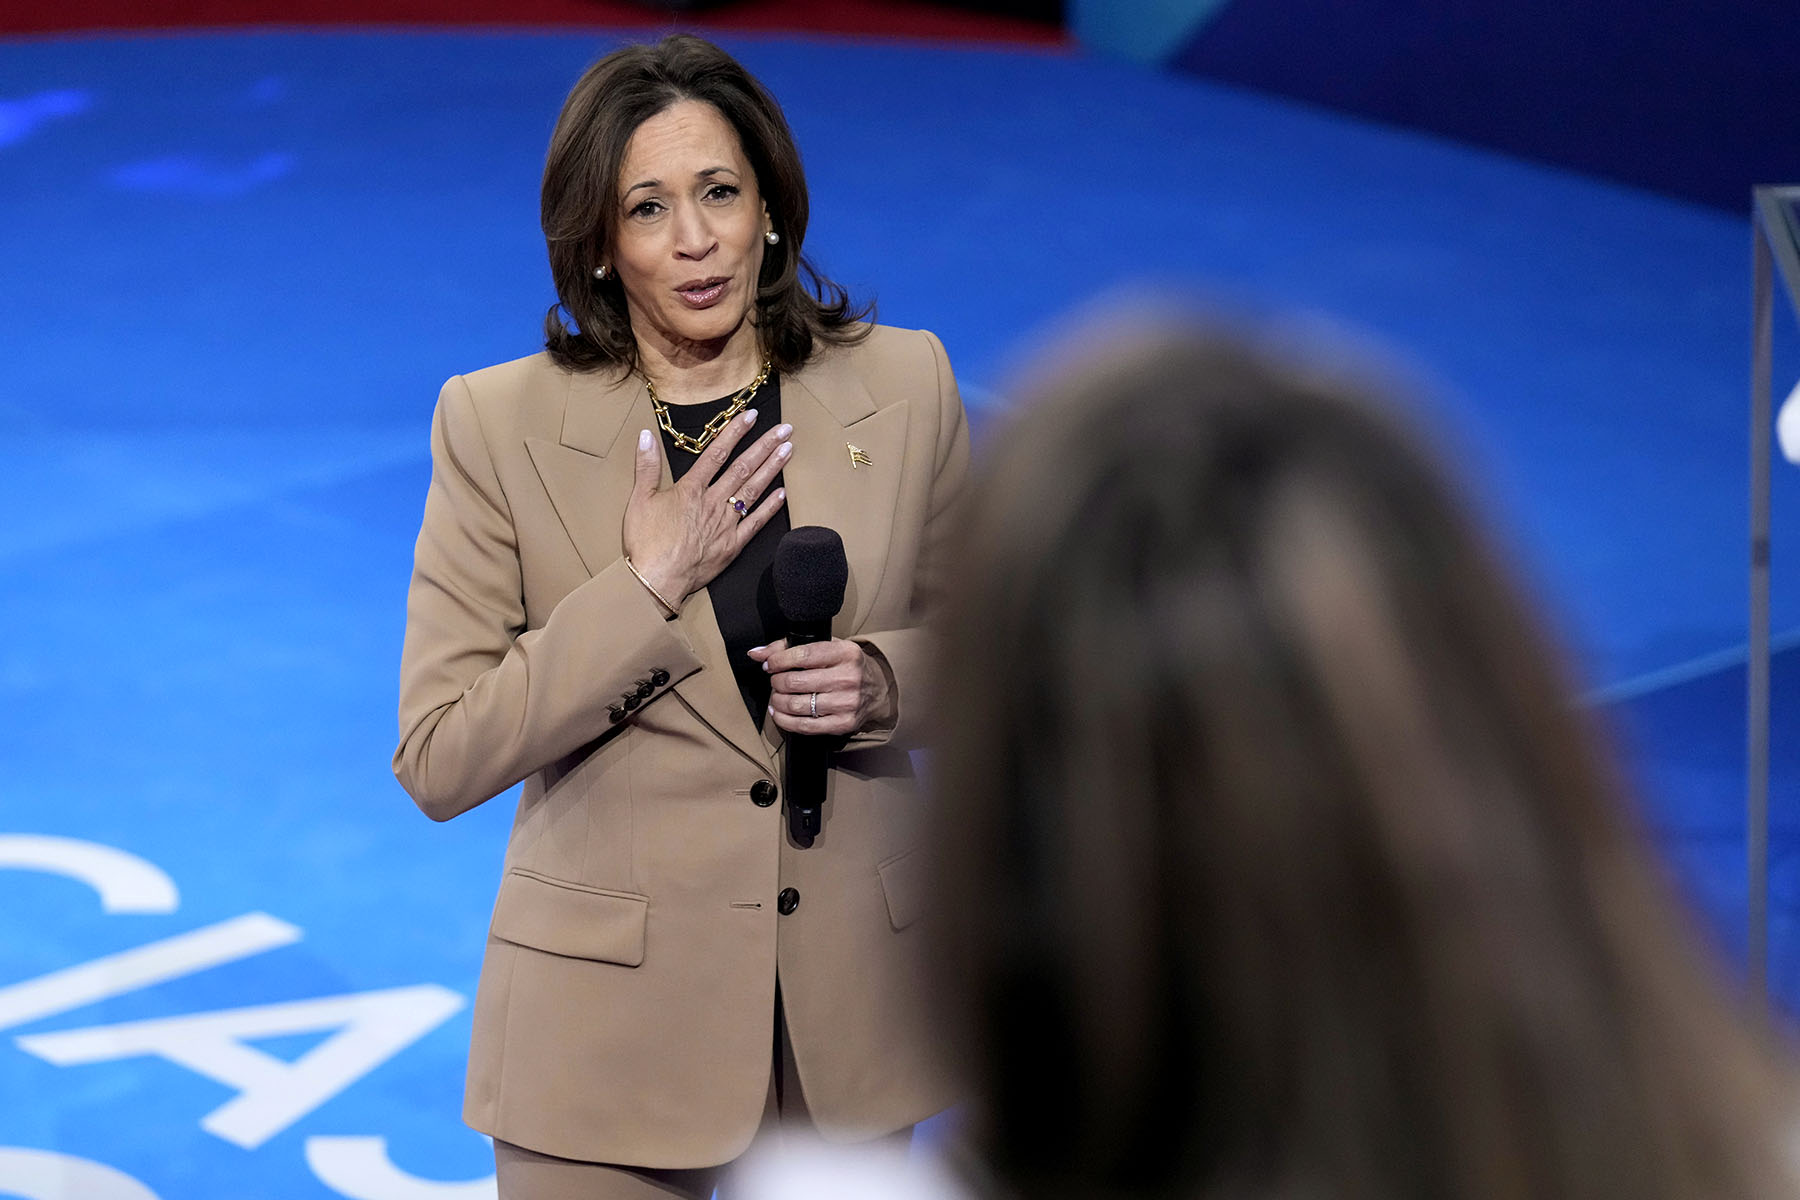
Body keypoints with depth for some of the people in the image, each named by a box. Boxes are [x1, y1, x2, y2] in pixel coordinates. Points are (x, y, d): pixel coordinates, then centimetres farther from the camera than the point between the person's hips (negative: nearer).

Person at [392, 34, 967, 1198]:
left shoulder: (903, 384, -1)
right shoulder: (499, 424, -8)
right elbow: (438, 761, -10)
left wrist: (878, 681, -12)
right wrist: (648, 586, -18)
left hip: (852, 1002, 2)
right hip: (610, 1016, -2)